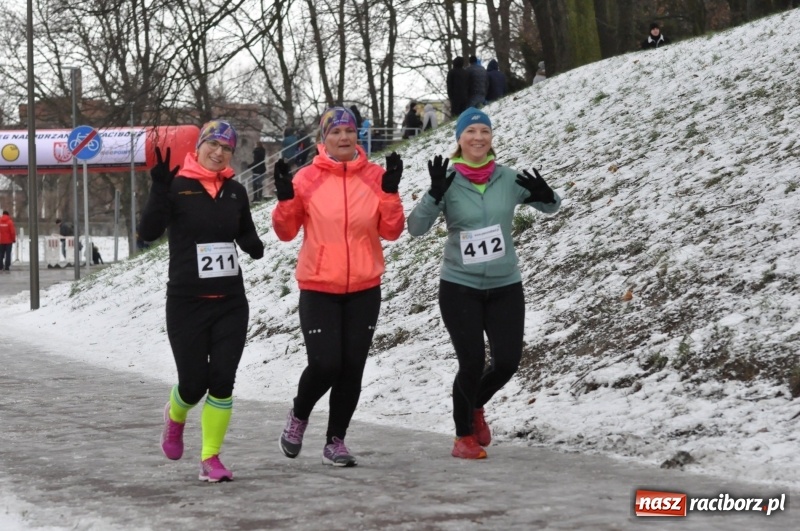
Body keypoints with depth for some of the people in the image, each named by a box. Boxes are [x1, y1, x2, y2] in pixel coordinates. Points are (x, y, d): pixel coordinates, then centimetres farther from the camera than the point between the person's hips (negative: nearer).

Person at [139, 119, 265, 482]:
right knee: (194, 384, 3)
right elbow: (148, 232, -19)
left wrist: (254, 245, -4)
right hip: (186, 303, -3)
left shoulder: (235, 192, 5)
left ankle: (211, 458, 9)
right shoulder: (176, 187, -7)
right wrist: (160, 187, -31)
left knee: (222, 382, -3)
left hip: (231, 303, 3)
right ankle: (175, 417, 38)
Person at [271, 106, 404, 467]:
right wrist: (285, 198, -17)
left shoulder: (375, 176, 0)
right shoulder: (307, 179, -5)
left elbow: (391, 231, -2)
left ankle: (336, 441, 19)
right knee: (325, 365, -10)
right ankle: (299, 416, 20)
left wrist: (390, 192, -15)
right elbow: (286, 232, 0)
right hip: (319, 289, -2)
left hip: (364, 289, 2)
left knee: (352, 369, 5)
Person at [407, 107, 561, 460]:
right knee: (471, 364, -5)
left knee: (507, 362, 0)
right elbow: (416, 228, -17)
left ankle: (476, 407, 34)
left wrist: (546, 195, -14)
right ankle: (463, 436, 19)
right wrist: (435, 194, -34)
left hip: (505, 286, 3)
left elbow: (551, 207, 10)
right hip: (459, 287, -3)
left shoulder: (509, 179, -3)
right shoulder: (448, 183, -9)